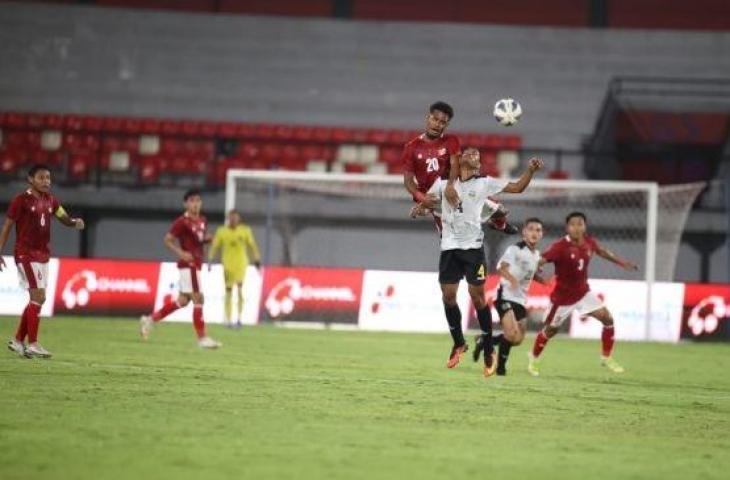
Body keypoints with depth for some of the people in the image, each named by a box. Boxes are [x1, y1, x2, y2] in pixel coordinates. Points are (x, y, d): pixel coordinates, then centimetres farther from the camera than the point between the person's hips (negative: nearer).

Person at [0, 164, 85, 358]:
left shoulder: (50, 200, 10)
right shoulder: (21, 200, -9)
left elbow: (65, 219, 16)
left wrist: (76, 222, -8)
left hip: (43, 254, 8)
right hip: (26, 254, -8)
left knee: (36, 299, 10)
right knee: (39, 296, -14)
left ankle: (17, 340, 21)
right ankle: (32, 344, -10)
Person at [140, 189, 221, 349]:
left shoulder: (202, 221, 12)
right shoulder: (182, 222, -13)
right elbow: (167, 240, -12)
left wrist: (207, 239, 2)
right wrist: (181, 253, -25)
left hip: (196, 264, 9)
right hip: (188, 263, -9)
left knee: (183, 300, 14)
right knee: (198, 299, -9)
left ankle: (150, 319, 24)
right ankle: (202, 338, -4)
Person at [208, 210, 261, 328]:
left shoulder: (245, 230, 2)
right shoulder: (221, 231, 2)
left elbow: (252, 245, 8)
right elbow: (215, 246, 5)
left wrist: (257, 260, 7)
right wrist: (210, 259, -2)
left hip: (241, 264, -1)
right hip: (227, 264, 1)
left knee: (240, 289, -14)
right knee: (228, 291, 4)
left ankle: (239, 317, -11)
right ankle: (227, 319, 10)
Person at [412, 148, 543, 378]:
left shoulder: (484, 183, 4)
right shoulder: (443, 182, 9)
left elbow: (517, 187, 5)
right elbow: (427, 201, 17)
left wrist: (530, 170, -11)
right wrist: (420, 208, -7)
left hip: (473, 247, -2)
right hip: (450, 247, 2)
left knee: (478, 296, -5)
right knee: (448, 296, 1)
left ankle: (489, 351, 4)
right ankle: (458, 344, 21)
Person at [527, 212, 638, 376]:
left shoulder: (589, 242, -7)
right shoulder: (560, 247, -26)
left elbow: (601, 251, 16)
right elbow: (541, 261, -32)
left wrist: (621, 262, 26)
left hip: (583, 292, 5)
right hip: (563, 296, -5)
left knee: (608, 319, -5)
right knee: (551, 329, 11)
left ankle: (607, 358, 11)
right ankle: (533, 358, 36)